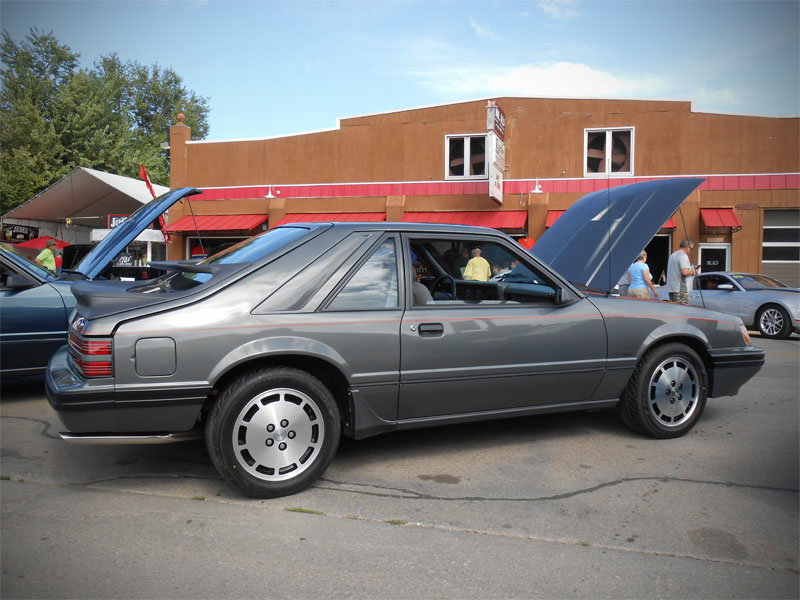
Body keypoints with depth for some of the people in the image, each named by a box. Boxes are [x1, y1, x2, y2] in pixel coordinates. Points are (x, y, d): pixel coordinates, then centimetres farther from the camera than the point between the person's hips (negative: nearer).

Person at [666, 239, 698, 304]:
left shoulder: (672, 255, 18)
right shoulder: (683, 255, -11)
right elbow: (684, 272, -22)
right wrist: (693, 272, -4)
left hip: (671, 289, 9)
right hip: (680, 290, -9)